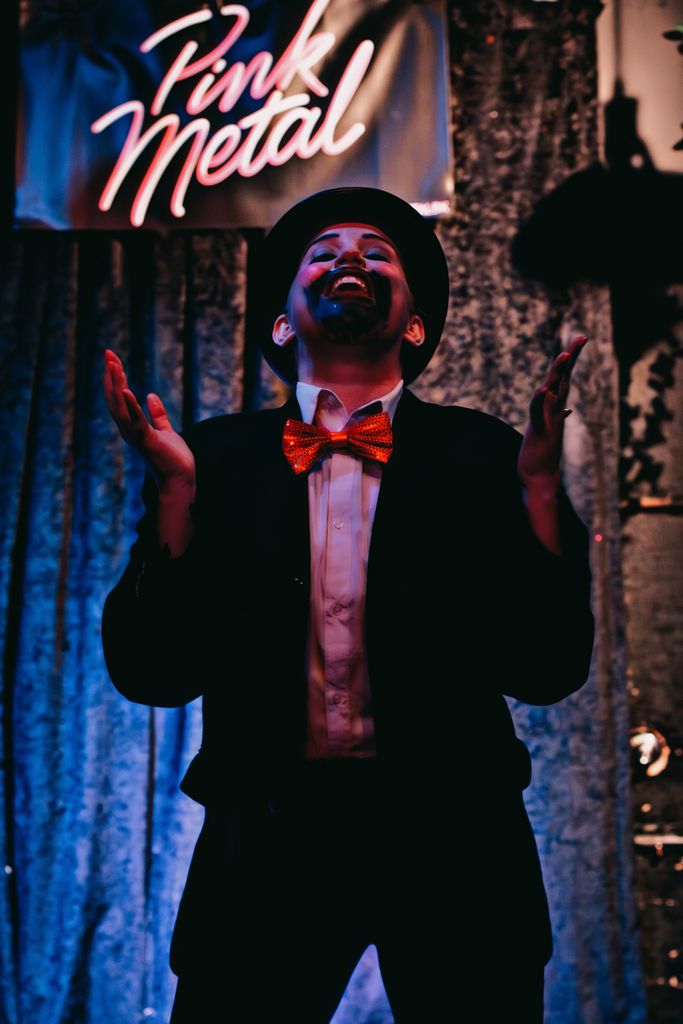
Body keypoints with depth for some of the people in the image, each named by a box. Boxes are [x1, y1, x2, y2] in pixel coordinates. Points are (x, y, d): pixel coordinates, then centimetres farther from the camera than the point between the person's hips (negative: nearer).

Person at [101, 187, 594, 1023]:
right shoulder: (215, 456, 4)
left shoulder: (478, 453, 3)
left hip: (452, 837, 0)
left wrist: (539, 479, -13)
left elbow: (548, 669, -3)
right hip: (268, 836, 0)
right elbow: (154, 673, -2)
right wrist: (175, 488, -12)